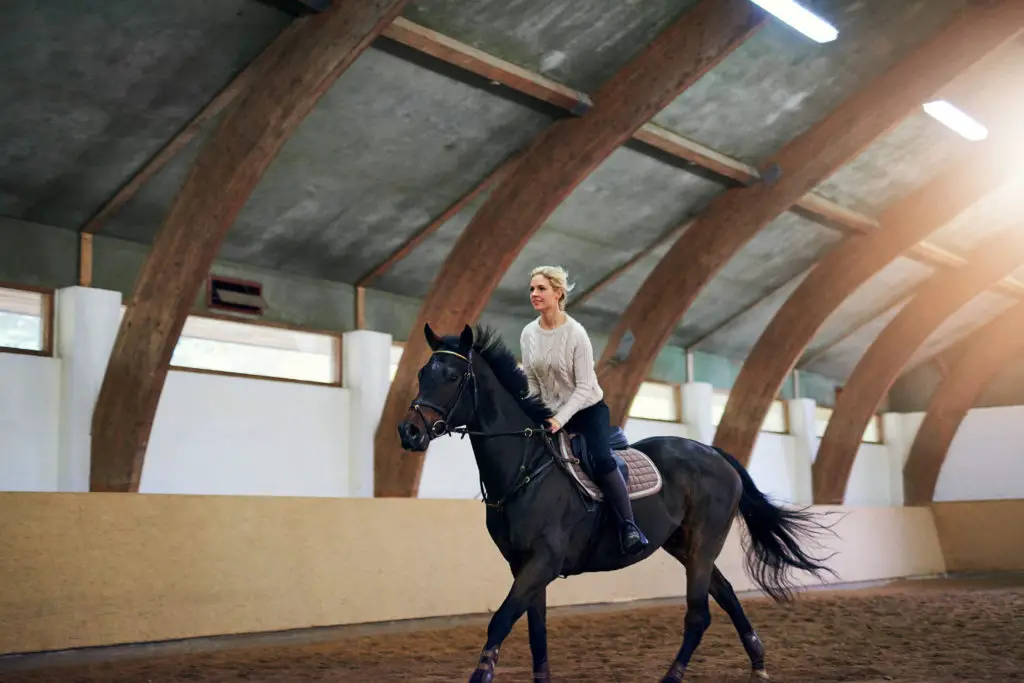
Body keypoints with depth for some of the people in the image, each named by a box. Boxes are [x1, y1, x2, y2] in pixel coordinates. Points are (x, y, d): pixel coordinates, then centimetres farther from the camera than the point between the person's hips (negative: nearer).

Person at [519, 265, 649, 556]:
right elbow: (531, 381, 5)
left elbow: (584, 387, -19)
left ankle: (629, 526, -20)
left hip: (588, 409, -6)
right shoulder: (528, 334, -4)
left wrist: (561, 419, -27)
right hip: (551, 413, 6)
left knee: (601, 460, -27)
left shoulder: (576, 334, -19)